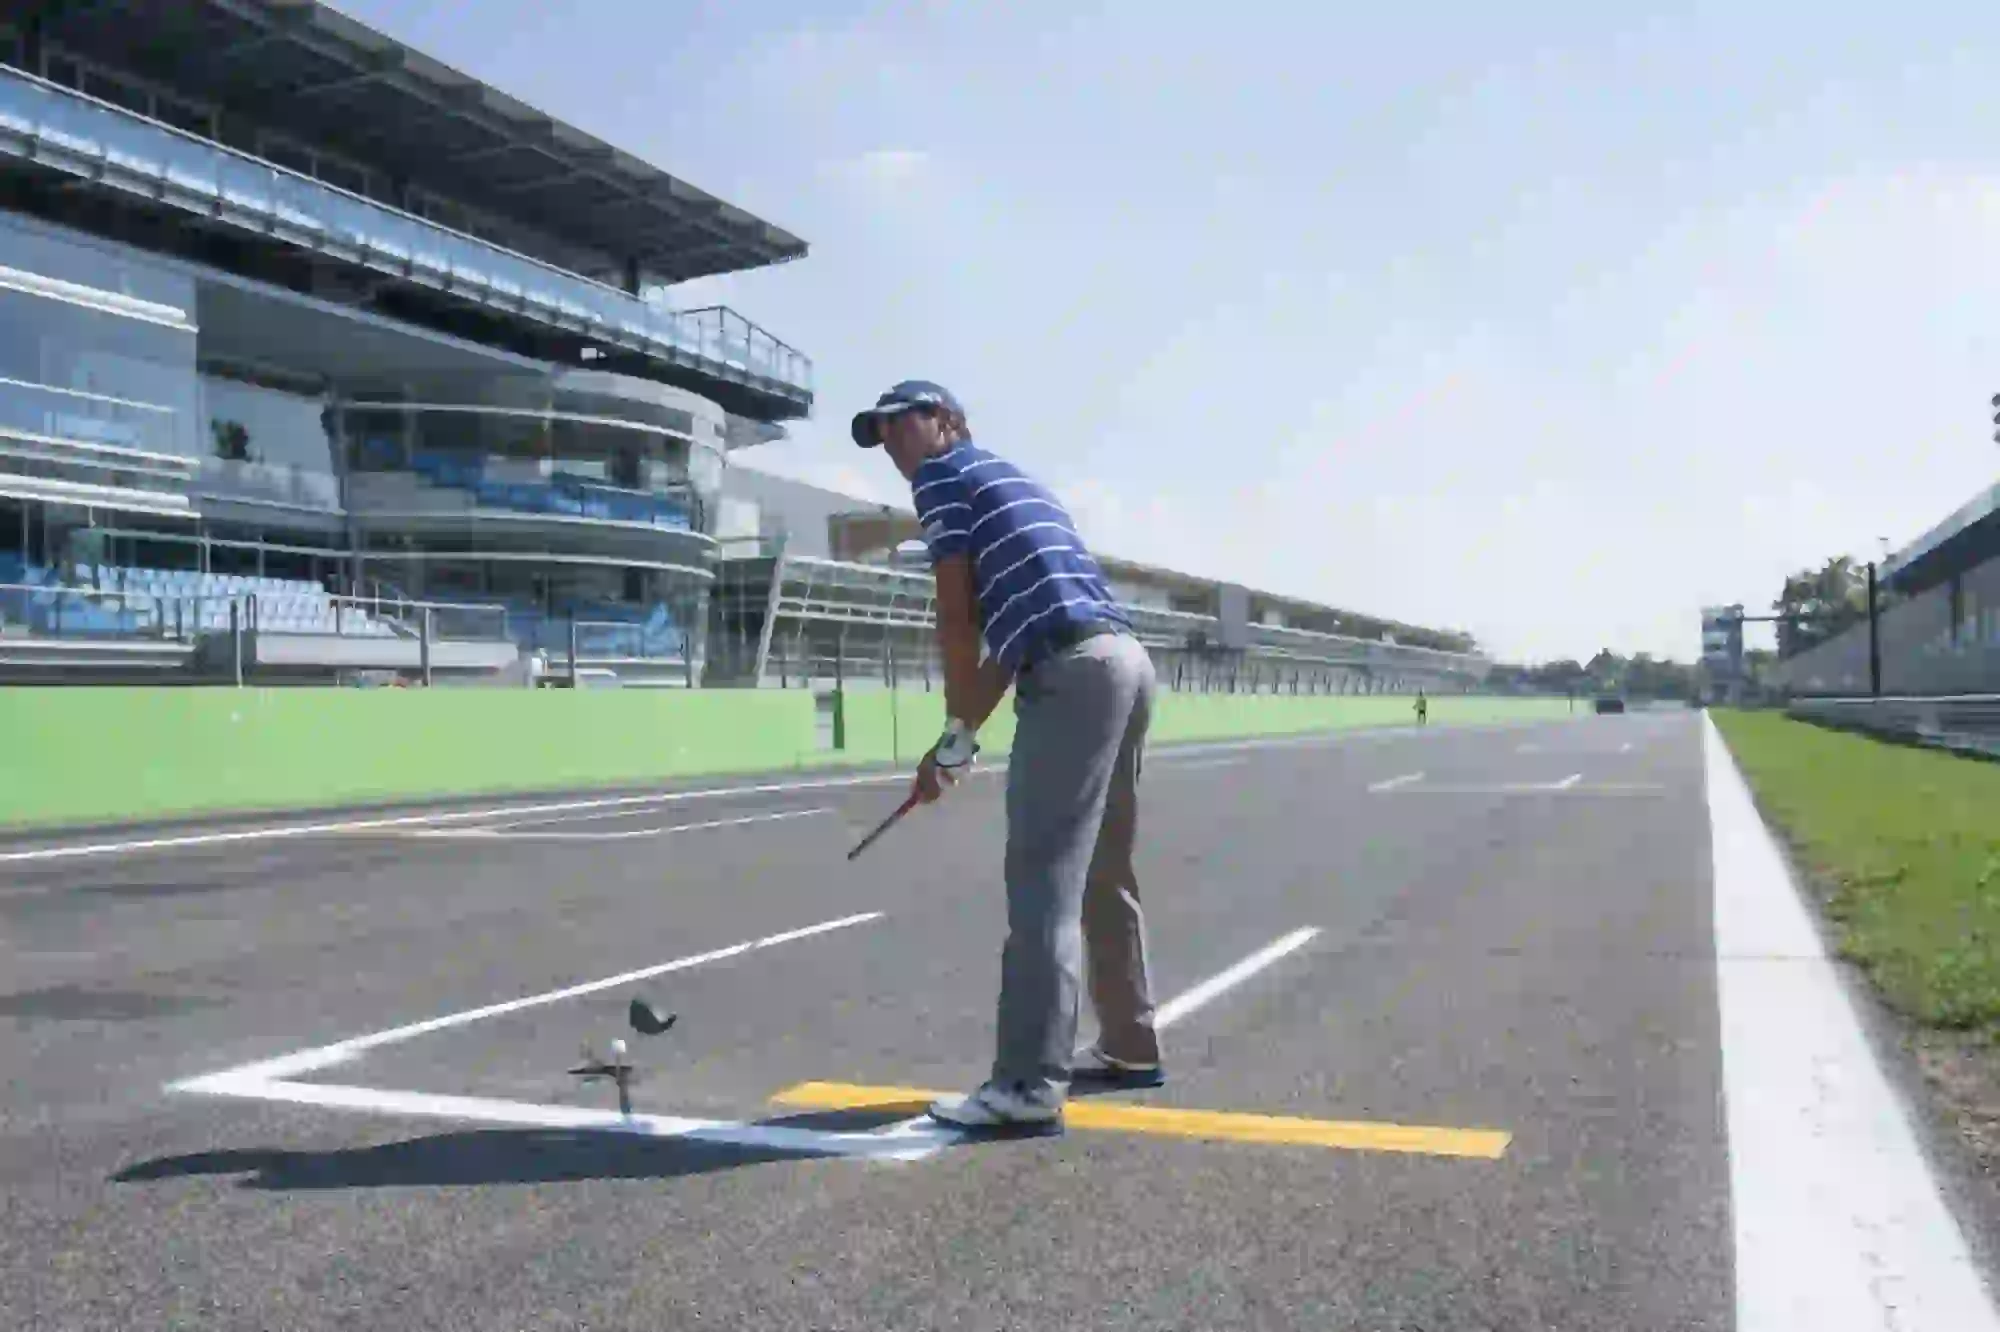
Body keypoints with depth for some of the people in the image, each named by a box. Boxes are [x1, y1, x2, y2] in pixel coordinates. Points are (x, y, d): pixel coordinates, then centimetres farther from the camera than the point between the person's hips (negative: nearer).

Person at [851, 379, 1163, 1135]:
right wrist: (960, 738, 21)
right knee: (1101, 874, 18)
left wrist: (957, 733, 5)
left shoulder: (941, 472, 6)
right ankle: (1129, 1048, 27)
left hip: (1075, 672, -9)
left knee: (1042, 880, -12)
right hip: (1125, 661, 9)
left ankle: (1029, 1087, -13)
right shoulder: (1004, 479, 31)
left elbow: (957, 617, -2)